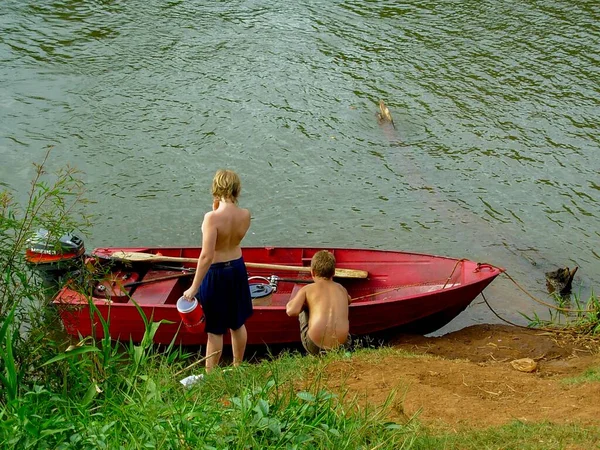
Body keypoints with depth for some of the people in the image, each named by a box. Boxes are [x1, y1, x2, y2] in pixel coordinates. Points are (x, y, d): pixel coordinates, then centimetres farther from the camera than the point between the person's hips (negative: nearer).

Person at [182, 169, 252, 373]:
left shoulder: (212, 217, -26)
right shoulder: (245, 215, -9)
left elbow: (206, 256, -28)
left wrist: (194, 287, -23)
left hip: (215, 274, -6)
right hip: (237, 269, 6)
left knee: (215, 330, 7)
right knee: (237, 324, 22)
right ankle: (238, 367, 39)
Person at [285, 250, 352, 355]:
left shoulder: (307, 289, 6)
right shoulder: (341, 289, 20)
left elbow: (292, 311, -8)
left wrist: (290, 304, 15)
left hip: (314, 347, -3)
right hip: (341, 345, 3)